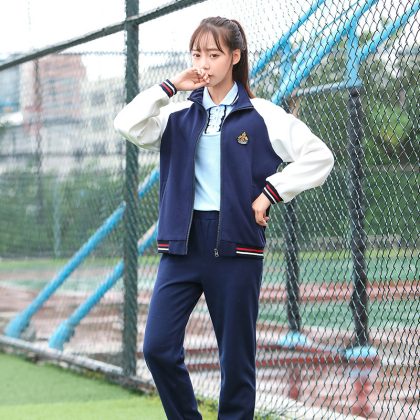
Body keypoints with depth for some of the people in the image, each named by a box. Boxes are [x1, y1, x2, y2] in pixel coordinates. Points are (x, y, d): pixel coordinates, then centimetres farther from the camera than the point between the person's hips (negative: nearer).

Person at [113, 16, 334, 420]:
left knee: (236, 357, 2)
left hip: (235, 245, -3)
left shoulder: (262, 116, 0)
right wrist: (169, 86, -7)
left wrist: (270, 193, -7)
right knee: (158, 347, -6)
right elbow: (127, 126, -6)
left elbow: (319, 156, -2)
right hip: (181, 242, 3)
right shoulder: (179, 115, 9)